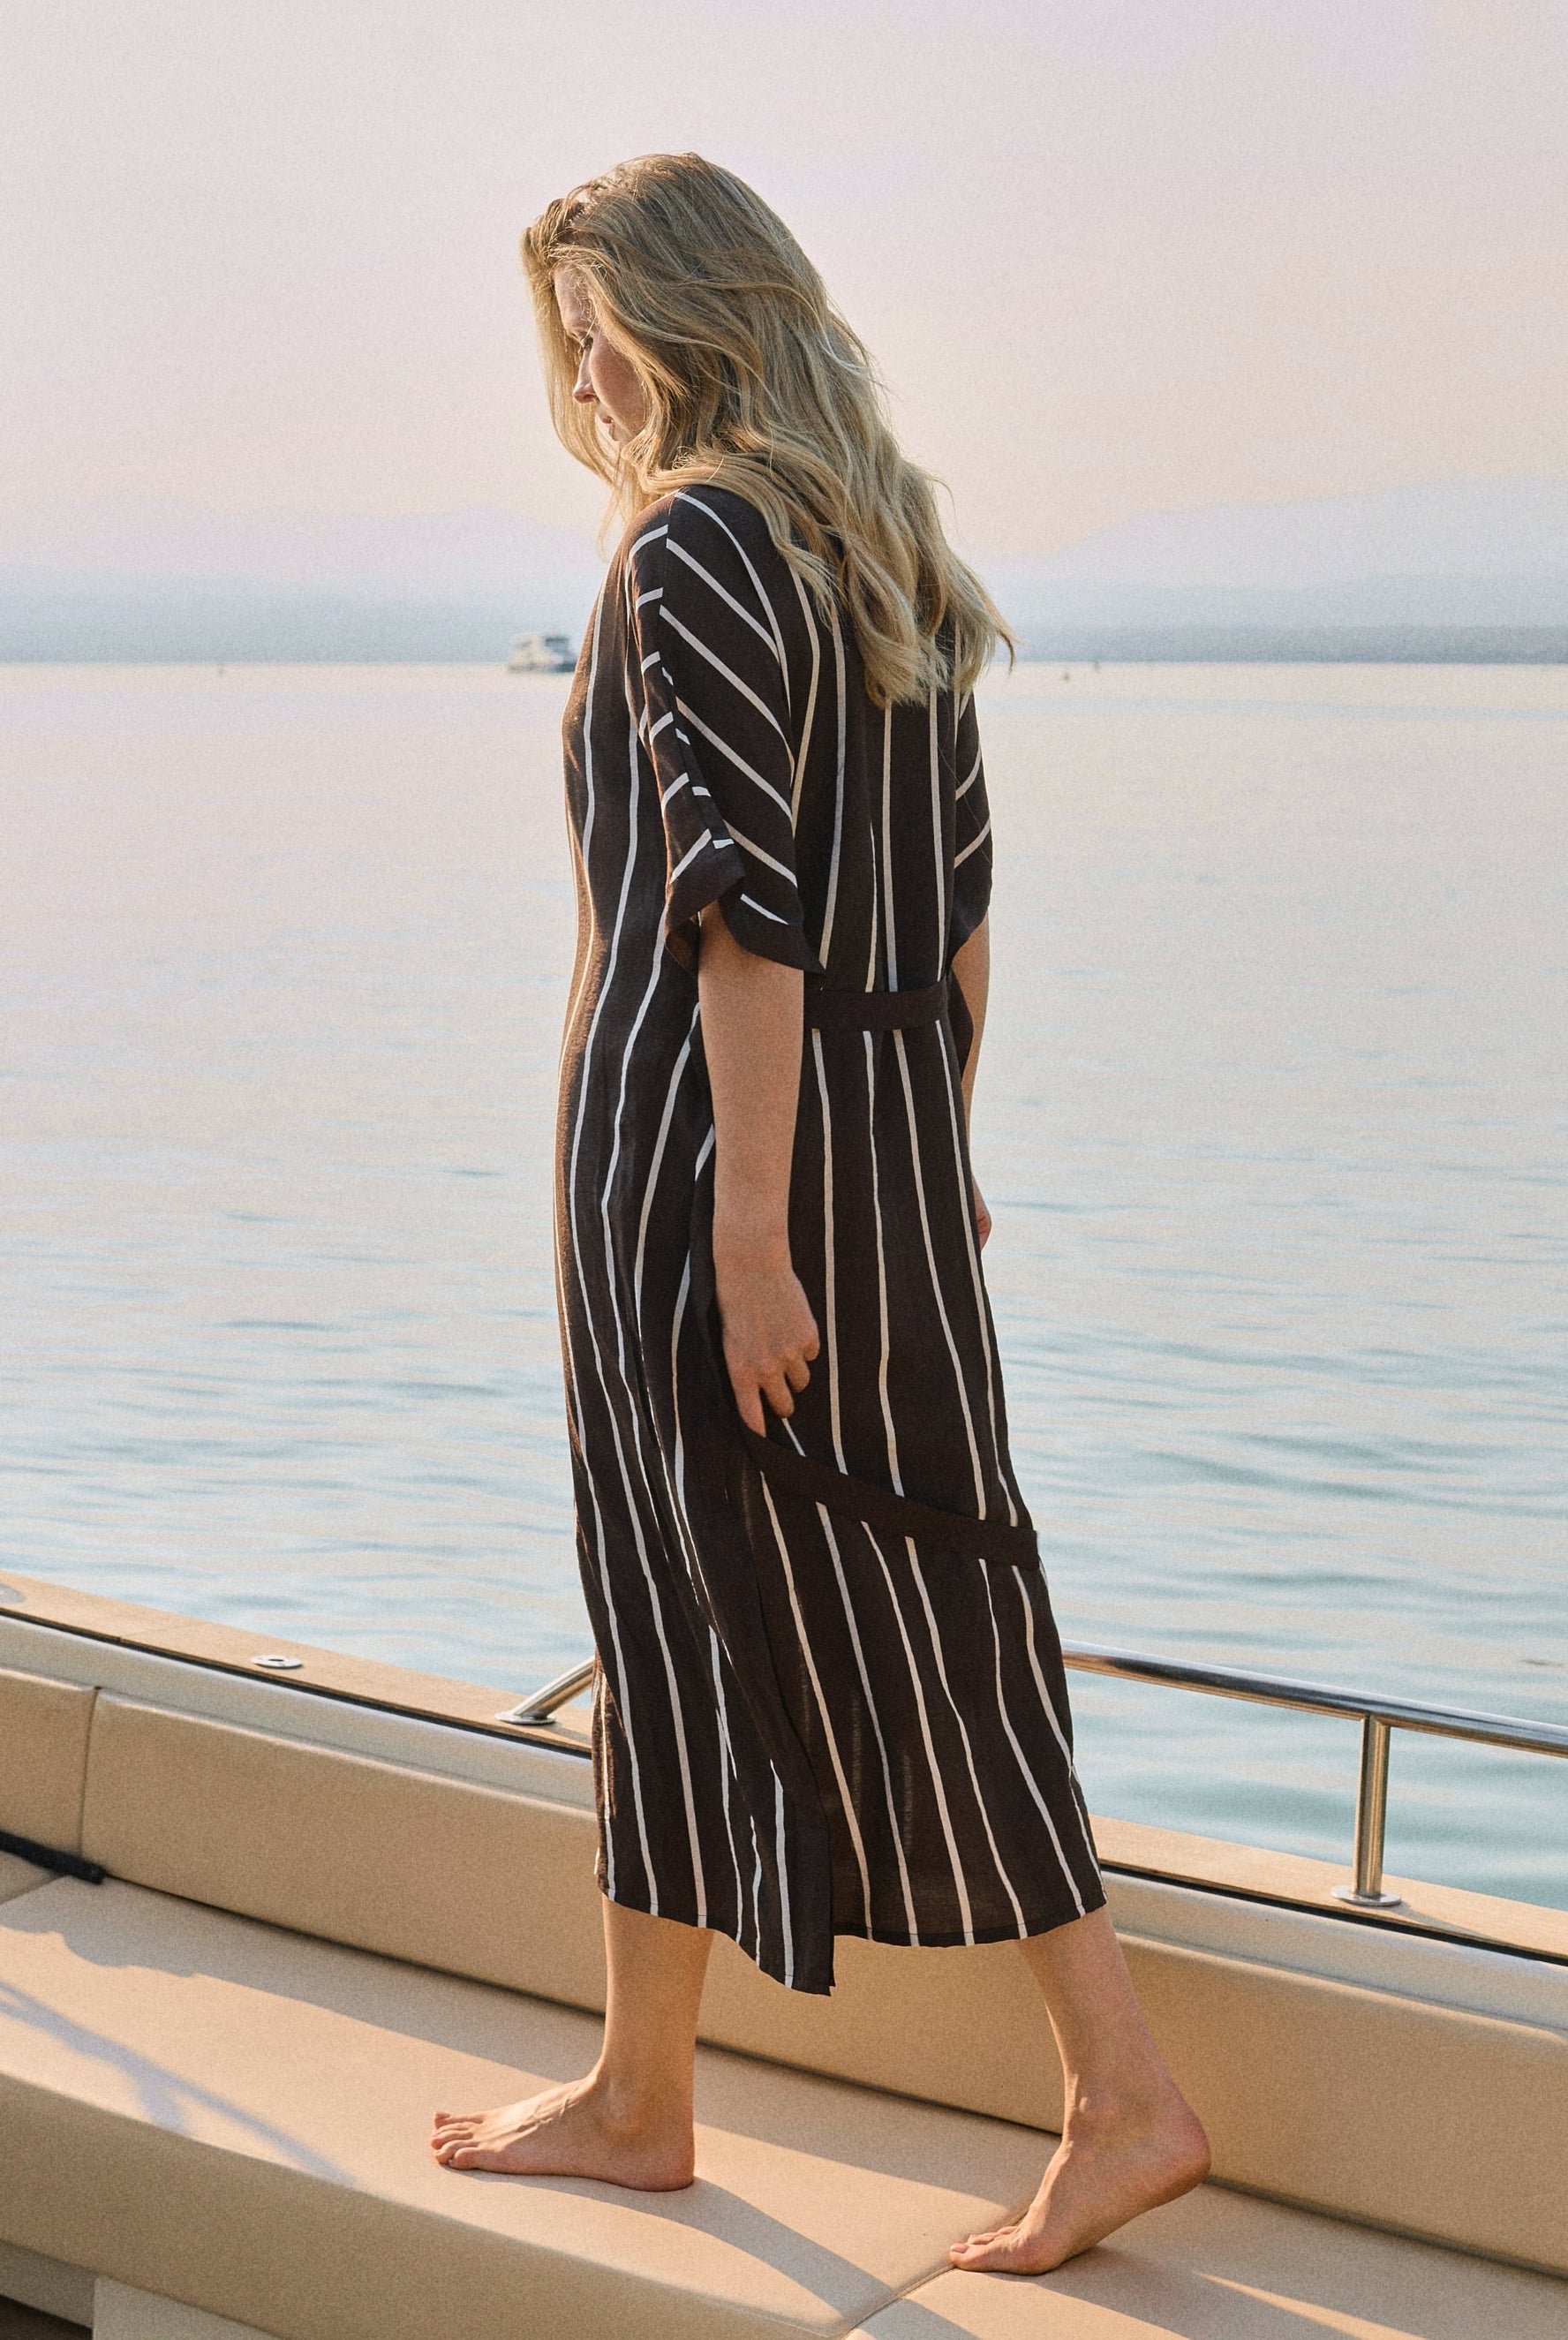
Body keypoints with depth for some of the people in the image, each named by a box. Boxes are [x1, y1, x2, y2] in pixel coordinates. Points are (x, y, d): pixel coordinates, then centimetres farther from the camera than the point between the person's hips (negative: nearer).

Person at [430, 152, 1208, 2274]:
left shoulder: (694, 546, -13)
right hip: (880, 1130, 8)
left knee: (698, 1608, 4)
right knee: (913, 1599, 12)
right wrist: (936, 1145, 19)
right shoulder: (889, 543, 13)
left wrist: (749, 1230, -20)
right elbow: (961, 900, 14)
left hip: (702, 1133, -8)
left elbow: (744, 913, -19)